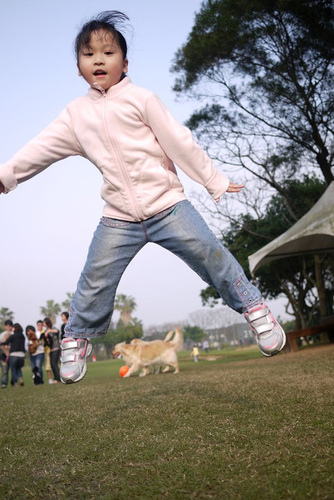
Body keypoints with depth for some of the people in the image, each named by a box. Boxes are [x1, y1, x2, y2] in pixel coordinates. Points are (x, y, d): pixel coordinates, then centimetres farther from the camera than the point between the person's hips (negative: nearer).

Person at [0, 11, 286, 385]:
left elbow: (180, 142, -1)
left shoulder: (140, 98, 0)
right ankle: (76, 339, 25)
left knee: (211, 256, -6)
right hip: (118, 218, 2)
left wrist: (214, 181, 1)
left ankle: (253, 306, 13)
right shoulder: (76, 113, 10)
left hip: (167, 204, -2)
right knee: (96, 280, 2)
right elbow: (43, 147, 12)